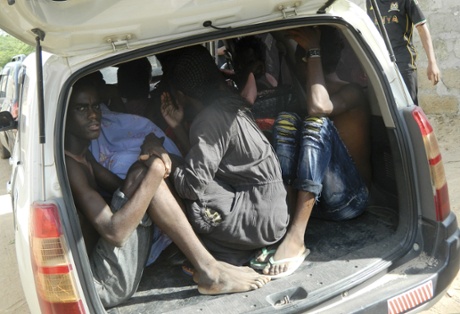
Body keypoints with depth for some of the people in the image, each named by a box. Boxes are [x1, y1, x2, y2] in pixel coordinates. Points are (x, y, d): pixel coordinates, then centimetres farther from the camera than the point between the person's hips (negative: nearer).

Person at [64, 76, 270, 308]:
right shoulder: (68, 164, -17)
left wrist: (152, 155, -6)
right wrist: (153, 170, -21)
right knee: (146, 171, -20)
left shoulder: (83, 154, 14)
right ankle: (208, 271, -13)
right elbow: (114, 233, -26)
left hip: (98, 264, 10)